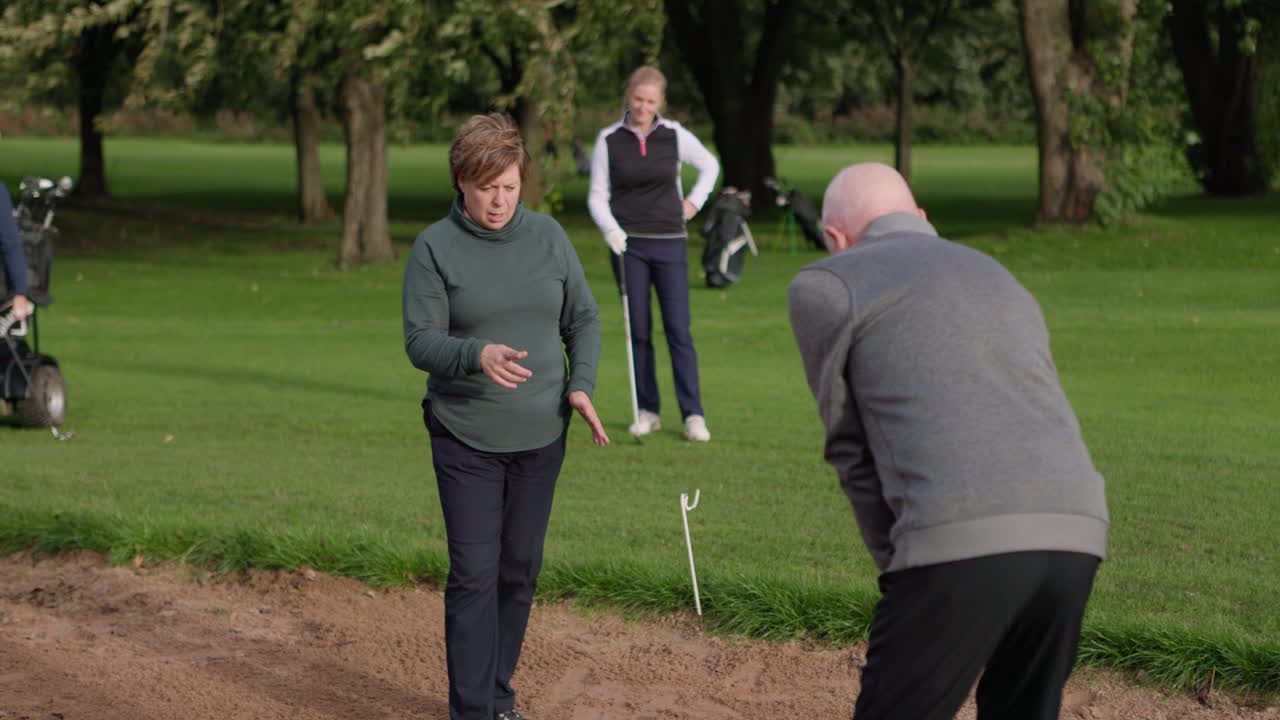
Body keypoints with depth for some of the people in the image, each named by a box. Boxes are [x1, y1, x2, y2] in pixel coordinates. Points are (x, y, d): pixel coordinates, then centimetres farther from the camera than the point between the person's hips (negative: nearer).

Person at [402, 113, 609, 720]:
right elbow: (420, 340, -11)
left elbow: (583, 318, 11)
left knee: (521, 571, 10)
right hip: (466, 441, -3)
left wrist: (581, 384, -5)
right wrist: (477, 356, -31)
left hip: (540, 438, 4)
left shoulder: (548, 236, 3)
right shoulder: (435, 248, -7)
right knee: (474, 574, -4)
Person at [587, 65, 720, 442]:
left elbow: (709, 165, 19)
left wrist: (694, 201, 8)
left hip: (670, 242, 0)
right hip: (628, 244, 0)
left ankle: (693, 415, -6)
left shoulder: (675, 136, 1)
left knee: (679, 329, -7)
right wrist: (610, 228, -15)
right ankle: (647, 411, 10)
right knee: (638, 330, 2)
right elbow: (597, 196, 2)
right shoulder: (609, 140, 0)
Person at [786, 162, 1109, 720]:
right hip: (1074, 531, 6)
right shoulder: (1001, 280, 32)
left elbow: (852, 448, 15)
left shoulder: (822, 286, 14)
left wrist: (894, 563, 22)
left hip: (965, 541, -6)